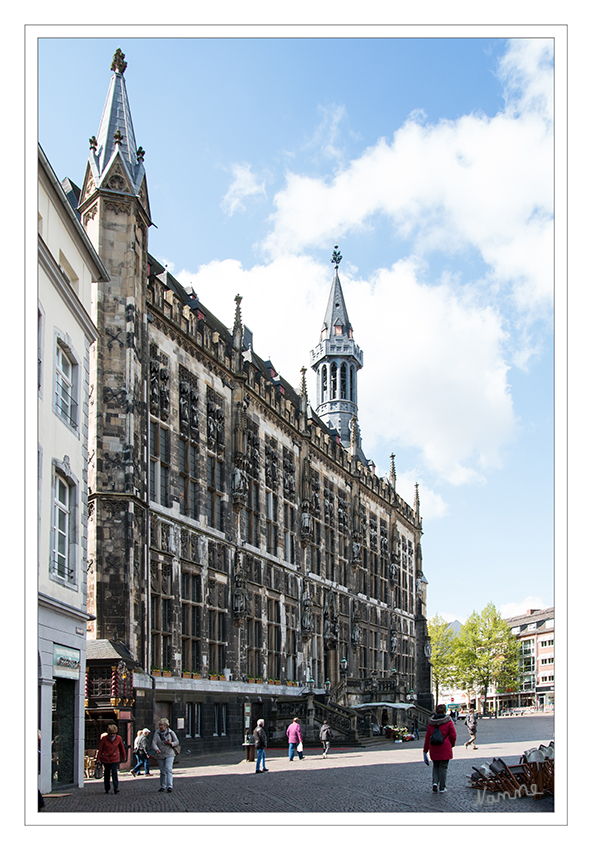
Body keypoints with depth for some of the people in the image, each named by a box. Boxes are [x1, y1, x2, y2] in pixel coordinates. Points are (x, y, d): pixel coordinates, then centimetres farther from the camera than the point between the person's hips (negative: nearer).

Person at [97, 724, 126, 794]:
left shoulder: (118, 738, -4)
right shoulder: (104, 739, -10)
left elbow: (122, 748, 11)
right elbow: (100, 749, -3)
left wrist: (123, 756, 20)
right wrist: (98, 759, -4)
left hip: (115, 759, 0)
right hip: (106, 759, 0)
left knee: (114, 773, -14)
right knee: (107, 774, 8)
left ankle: (116, 789, -14)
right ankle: (107, 789, 25)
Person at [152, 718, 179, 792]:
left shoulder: (170, 732, -5)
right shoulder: (157, 733, -3)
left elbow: (177, 742, 2)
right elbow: (154, 743, -13)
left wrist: (170, 743, -19)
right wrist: (156, 749, -34)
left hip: (169, 754, -2)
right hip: (160, 755, 2)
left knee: (168, 769, -17)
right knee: (162, 772, 9)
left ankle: (170, 786, -20)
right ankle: (163, 786, 25)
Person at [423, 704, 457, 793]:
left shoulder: (430, 722, 5)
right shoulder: (448, 722, -5)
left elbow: (427, 737, 8)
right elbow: (453, 735, -5)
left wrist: (425, 750, 13)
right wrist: (452, 744, 15)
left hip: (434, 749, 3)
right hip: (445, 749, -3)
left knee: (435, 766, 18)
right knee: (443, 767, 5)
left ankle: (435, 782, -1)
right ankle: (442, 788, 9)